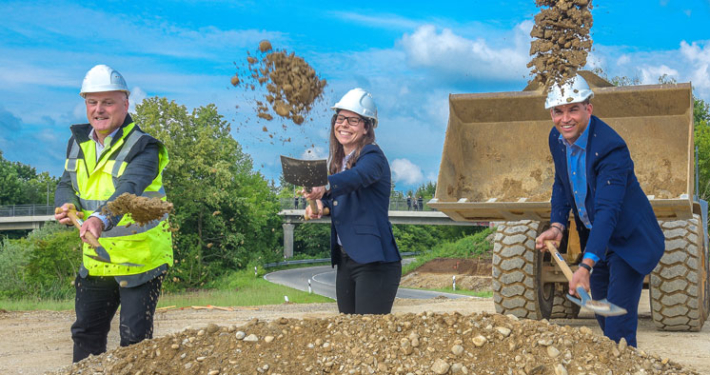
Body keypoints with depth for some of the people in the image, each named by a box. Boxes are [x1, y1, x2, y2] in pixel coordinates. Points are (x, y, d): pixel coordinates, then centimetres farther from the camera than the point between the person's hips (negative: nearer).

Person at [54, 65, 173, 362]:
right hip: (95, 262, 7)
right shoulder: (78, 142, 6)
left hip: (140, 260, -6)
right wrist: (67, 206, -17)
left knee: (135, 338, -1)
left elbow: (130, 189, -33)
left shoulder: (142, 147, -17)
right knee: (86, 334, 18)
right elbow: (66, 185, 8)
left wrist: (101, 219, -51)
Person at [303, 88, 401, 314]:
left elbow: (357, 176, -33)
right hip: (345, 260, 8)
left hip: (375, 263, -8)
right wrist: (319, 204, -7)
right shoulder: (336, 160, 13)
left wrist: (325, 188, -51)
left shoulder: (373, 157, -11)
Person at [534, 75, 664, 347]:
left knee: (618, 324, -11)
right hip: (594, 237, 8)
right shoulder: (557, 138, -6)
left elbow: (607, 211, -38)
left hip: (628, 241, -8)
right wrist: (557, 226, -9)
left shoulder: (611, 148, -31)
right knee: (602, 314, 20)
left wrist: (586, 266, -46)